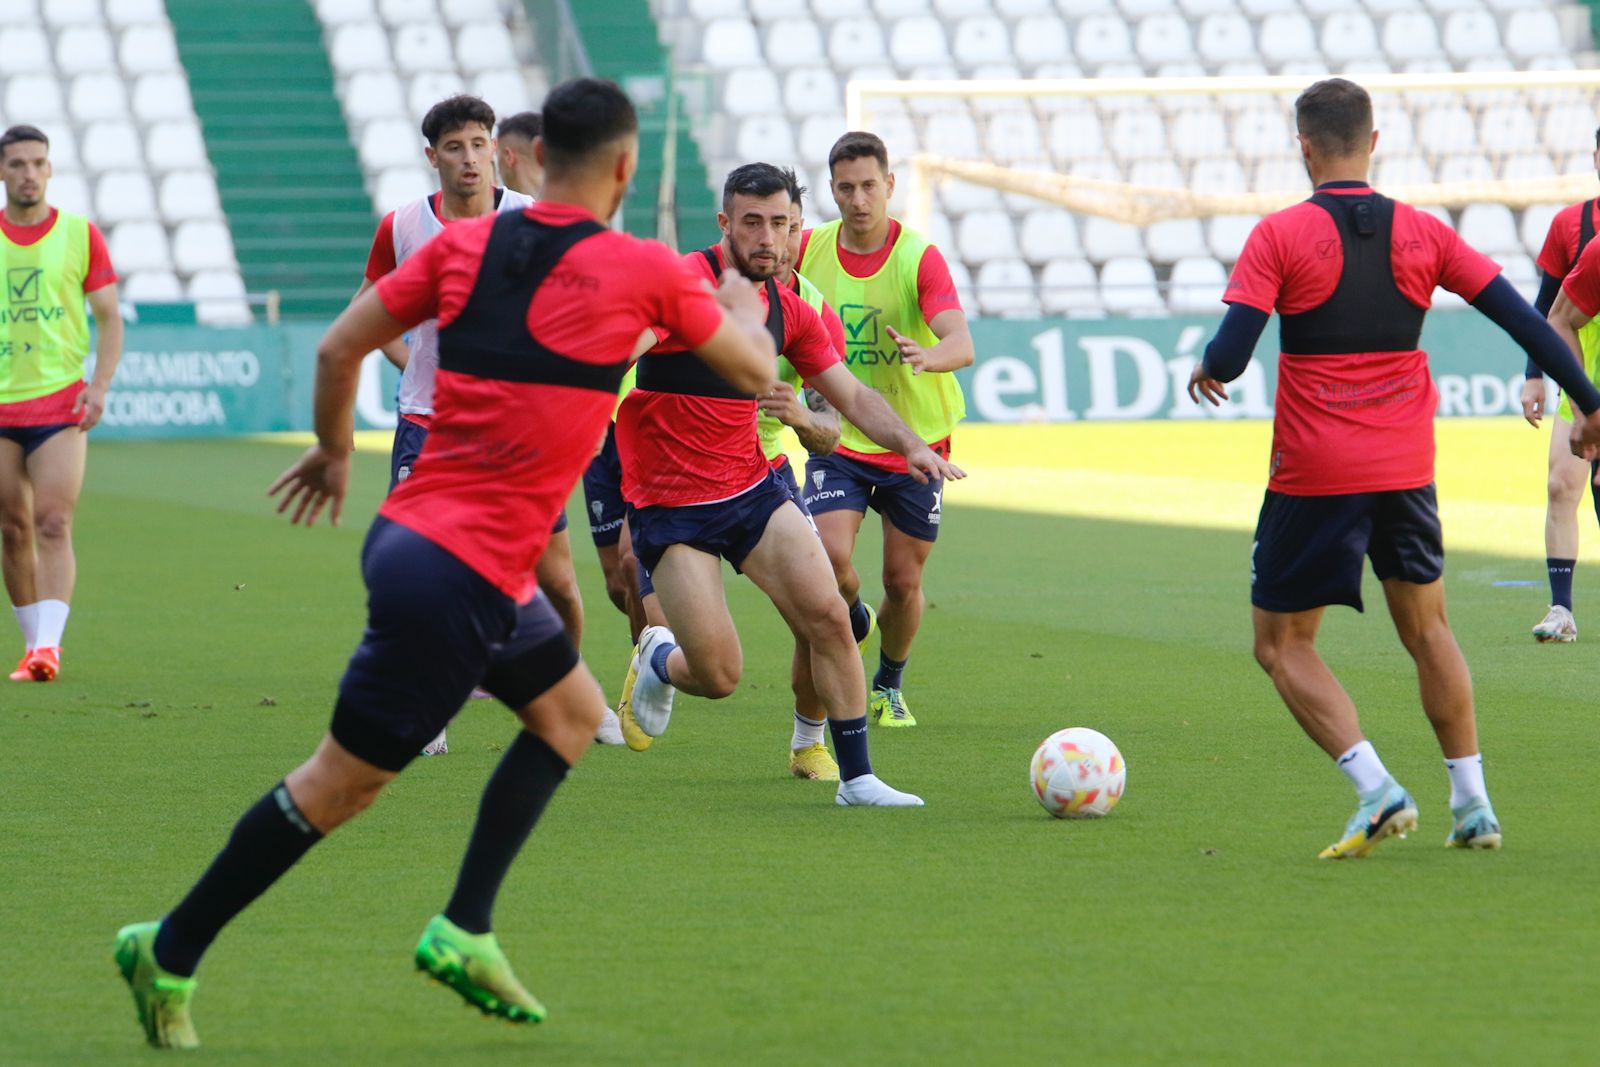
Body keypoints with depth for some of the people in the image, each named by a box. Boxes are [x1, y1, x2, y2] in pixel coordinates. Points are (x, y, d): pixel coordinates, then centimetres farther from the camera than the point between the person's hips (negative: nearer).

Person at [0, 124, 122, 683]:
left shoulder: (81, 234, 2)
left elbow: (109, 318, 3)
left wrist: (100, 385, -11)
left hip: (60, 403, -2)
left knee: (53, 526, -13)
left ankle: (47, 646, -20)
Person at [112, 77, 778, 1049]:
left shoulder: (465, 244, 5)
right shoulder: (642, 271, -8)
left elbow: (339, 349, 7)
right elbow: (756, 370, 6)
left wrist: (334, 449, 24)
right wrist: (746, 302, 27)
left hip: (409, 532, 7)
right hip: (465, 574, -7)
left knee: (573, 711, 21)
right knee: (346, 779, 2)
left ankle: (466, 933, 17)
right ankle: (170, 952, 7)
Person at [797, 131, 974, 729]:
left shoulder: (919, 258, -15)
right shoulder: (810, 249, -4)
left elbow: (962, 343, -29)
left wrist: (927, 356, -50)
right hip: (838, 437, 1)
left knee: (903, 580, 5)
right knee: (830, 557, -19)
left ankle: (889, 685, 33)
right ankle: (853, 620, 17)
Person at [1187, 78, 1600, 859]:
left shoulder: (1281, 236, -9)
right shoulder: (1420, 232, 2)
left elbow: (1229, 356, -15)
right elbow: (1522, 318, 2)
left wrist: (1207, 370, 9)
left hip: (1313, 473, -4)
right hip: (1406, 466, 4)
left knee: (1282, 646, 6)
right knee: (1427, 630, 20)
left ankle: (1376, 789, -11)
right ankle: (1472, 804, 15)